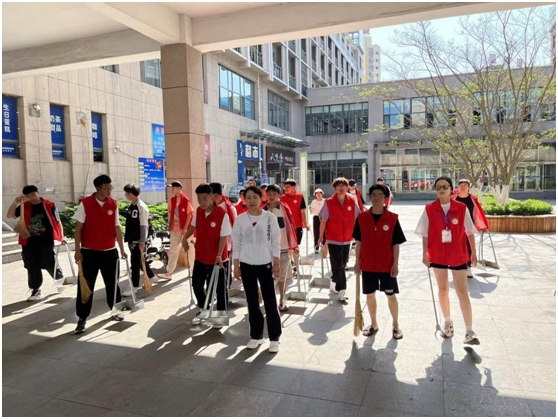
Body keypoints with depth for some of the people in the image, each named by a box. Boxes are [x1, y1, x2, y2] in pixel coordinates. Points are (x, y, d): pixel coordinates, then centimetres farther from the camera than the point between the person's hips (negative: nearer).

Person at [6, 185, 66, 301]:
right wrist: (16, 202, -12)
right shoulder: (24, 207, 7)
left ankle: (60, 279, 28)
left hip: (46, 241, -4)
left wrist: (61, 237, -1)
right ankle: (36, 291, 16)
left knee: (50, 265, 0)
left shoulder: (49, 205, -2)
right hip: (29, 242, 4)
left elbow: (57, 222, 1)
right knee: (32, 267, 7)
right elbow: (10, 216, 1)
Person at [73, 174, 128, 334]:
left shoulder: (113, 204, 2)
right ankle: (82, 319, 12)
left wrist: (122, 249, 6)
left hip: (109, 251, 3)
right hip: (89, 252, -3)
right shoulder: (85, 203, -7)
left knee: (112, 283, 14)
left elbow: (117, 228, 6)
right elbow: (78, 228, -5)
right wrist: (77, 250, -8)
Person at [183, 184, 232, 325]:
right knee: (197, 284, 17)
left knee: (219, 288, 8)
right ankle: (202, 310, 39)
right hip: (200, 256, 6)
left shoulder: (222, 214, -21)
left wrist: (219, 256, -24)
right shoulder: (198, 212, -2)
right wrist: (185, 238, 8)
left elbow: (224, 237, -20)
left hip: (217, 259, -6)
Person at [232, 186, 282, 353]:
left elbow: (276, 242, -1)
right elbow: (236, 244, 4)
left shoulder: (270, 217, -5)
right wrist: (236, 266, 0)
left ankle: (274, 338, 14)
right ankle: (256, 335, 25)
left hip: (266, 264, -2)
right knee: (252, 302, 11)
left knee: (270, 302, 1)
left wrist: (277, 264, -5)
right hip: (247, 265, 2)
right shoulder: (240, 219, -1)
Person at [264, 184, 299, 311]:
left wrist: (294, 245, -3)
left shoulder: (285, 209, -3)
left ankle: (281, 301, 21)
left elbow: (290, 226, -2)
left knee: (282, 276, 7)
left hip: (283, 247, -1)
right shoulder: (263, 210, 2)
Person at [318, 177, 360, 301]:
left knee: (342, 264, 17)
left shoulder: (352, 201, -1)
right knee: (338, 266, -4)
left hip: (347, 239, 4)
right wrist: (321, 237, -2)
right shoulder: (329, 202, -8)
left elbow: (357, 219, 8)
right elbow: (323, 221, -4)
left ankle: (334, 284, 38)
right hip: (333, 239, -4)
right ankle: (342, 291, 3)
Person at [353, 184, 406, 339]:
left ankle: (396, 326, 26)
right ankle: (373, 324, 29)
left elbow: (396, 244, -4)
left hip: (387, 265, -2)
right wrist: (357, 261, 1)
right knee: (370, 294, 12)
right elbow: (359, 241, 3)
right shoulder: (362, 217, -1)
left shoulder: (392, 218, -6)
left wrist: (395, 264, -7)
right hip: (367, 264, 2)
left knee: (391, 295, 9)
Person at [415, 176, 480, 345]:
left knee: (462, 292, -1)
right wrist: (425, 253, -6)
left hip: (458, 255, -1)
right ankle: (448, 322, 32)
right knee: (443, 289, 14)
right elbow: (425, 234, -2)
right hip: (438, 255, 1)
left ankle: (469, 331, 4)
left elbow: (470, 231, 1)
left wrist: (473, 252, 3)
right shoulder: (429, 209, -5)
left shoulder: (461, 208, -5)